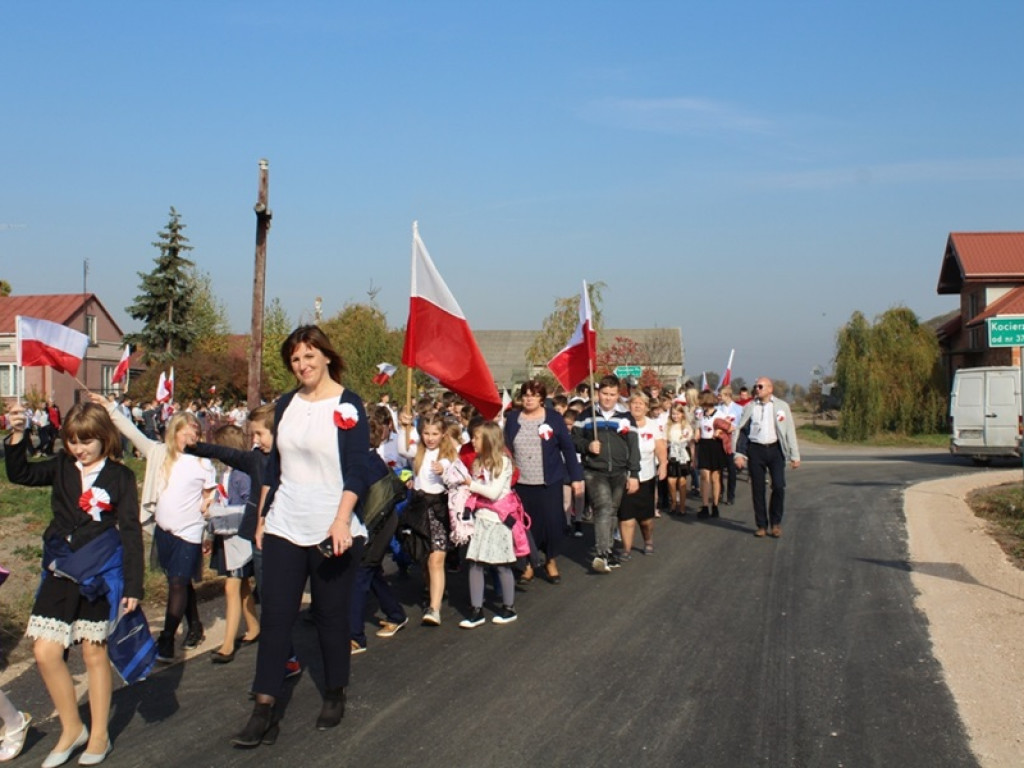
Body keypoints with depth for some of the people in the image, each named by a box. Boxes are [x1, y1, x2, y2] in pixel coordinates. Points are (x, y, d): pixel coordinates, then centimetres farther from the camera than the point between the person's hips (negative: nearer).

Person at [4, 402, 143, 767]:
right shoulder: (62, 467, 5)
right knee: (45, 653, 0)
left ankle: (99, 735, 23)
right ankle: (71, 728, 20)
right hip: (60, 573, 4)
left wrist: (133, 586, -9)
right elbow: (19, 474, -7)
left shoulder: (120, 476, -6)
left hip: (100, 575, -3)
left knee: (94, 653, 7)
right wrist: (17, 436, -22)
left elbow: (131, 532, -6)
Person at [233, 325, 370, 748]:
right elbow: (274, 465, 15)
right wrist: (262, 516, 13)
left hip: (332, 531, -4)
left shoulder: (348, 405, -6)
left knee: (331, 615, 7)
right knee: (274, 616, 0)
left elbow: (356, 470, -12)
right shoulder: (286, 405, 9)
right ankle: (264, 710, 3)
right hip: (284, 527, 4)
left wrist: (342, 521, -21)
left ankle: (335, 696, 25)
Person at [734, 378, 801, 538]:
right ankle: (761, 525, 15)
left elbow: (790, 431, 5)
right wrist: (739, 454, -2)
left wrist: (795, 456, 2)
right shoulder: (749, 407, 6)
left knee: (779, 486, -8)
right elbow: (741, 431, 6)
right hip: (755, 450, 1)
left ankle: (776, 523, 11)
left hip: (775, 449, -1)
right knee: (757, 489, 3)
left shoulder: (782, 406, 4)